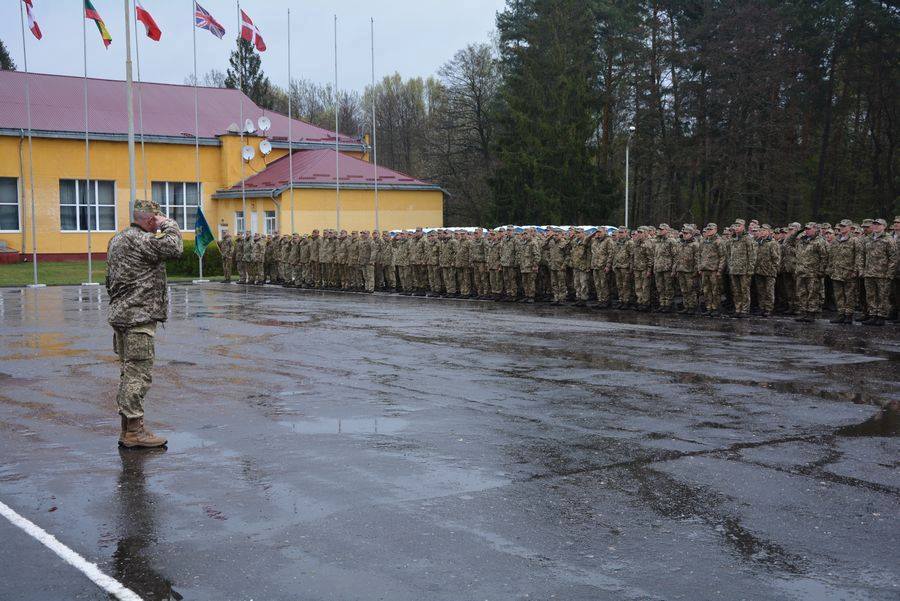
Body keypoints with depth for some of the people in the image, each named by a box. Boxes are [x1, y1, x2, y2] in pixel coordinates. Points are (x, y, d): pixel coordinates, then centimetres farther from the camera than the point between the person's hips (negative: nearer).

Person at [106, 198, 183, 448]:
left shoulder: (117, 239, 17)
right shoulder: (140, 240, -15)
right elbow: (174, 248, -22)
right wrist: (168, 224, -6)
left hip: (120, 313, 10)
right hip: (139, 316, -10)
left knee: (129, 372, 14)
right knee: (139, 373, -7)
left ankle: (127, 428, 18)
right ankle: (134, 431, -5)